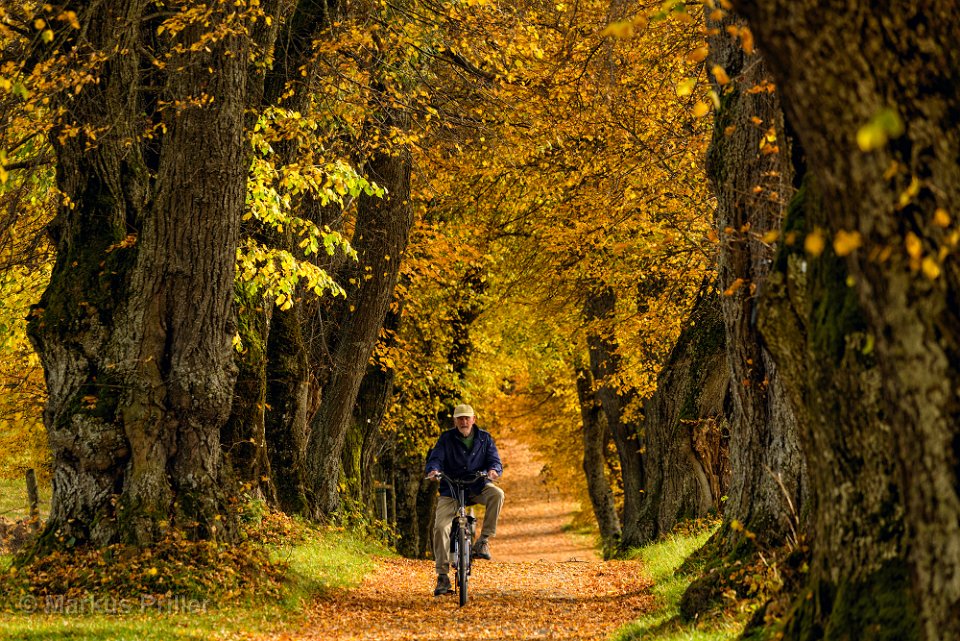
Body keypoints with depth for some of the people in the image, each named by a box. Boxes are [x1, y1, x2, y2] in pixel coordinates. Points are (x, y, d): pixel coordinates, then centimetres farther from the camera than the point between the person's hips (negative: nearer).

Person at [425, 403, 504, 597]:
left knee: (497, 494, -33)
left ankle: (484, 540, -23)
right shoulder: (446, 439, 2)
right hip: (451, 490, 0)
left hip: (478, 487, 0)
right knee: (440, 527, -18)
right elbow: (435, 458, -8)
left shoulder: (484, 438, 5)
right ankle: (442, 576, -12)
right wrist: (433, 470, -32)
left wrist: (493, 470, -26)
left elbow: (495, 460, -2)